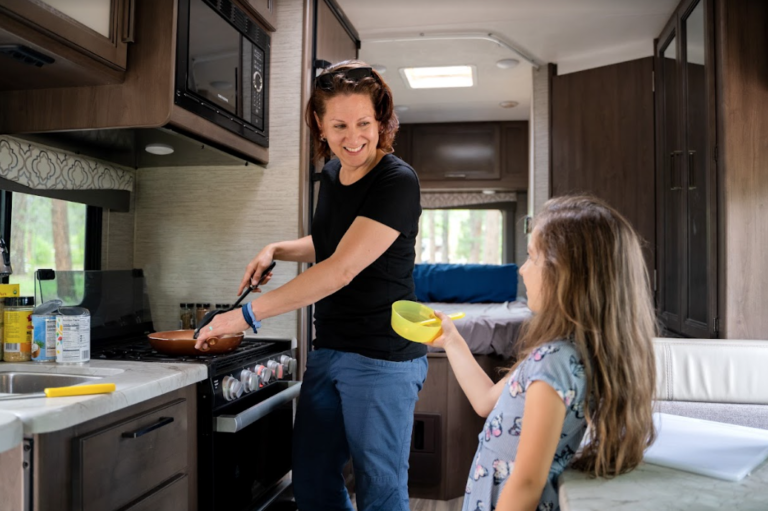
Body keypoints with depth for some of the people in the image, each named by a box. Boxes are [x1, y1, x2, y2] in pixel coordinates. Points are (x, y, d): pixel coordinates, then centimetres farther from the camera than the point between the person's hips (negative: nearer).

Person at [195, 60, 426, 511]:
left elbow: (342, 268, -24)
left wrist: (249, 314, -22)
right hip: (329, 351, 8)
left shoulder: (397, 182, -17)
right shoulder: (332, 175, 8)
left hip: (382, 359, -8)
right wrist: (277, 250, 6)